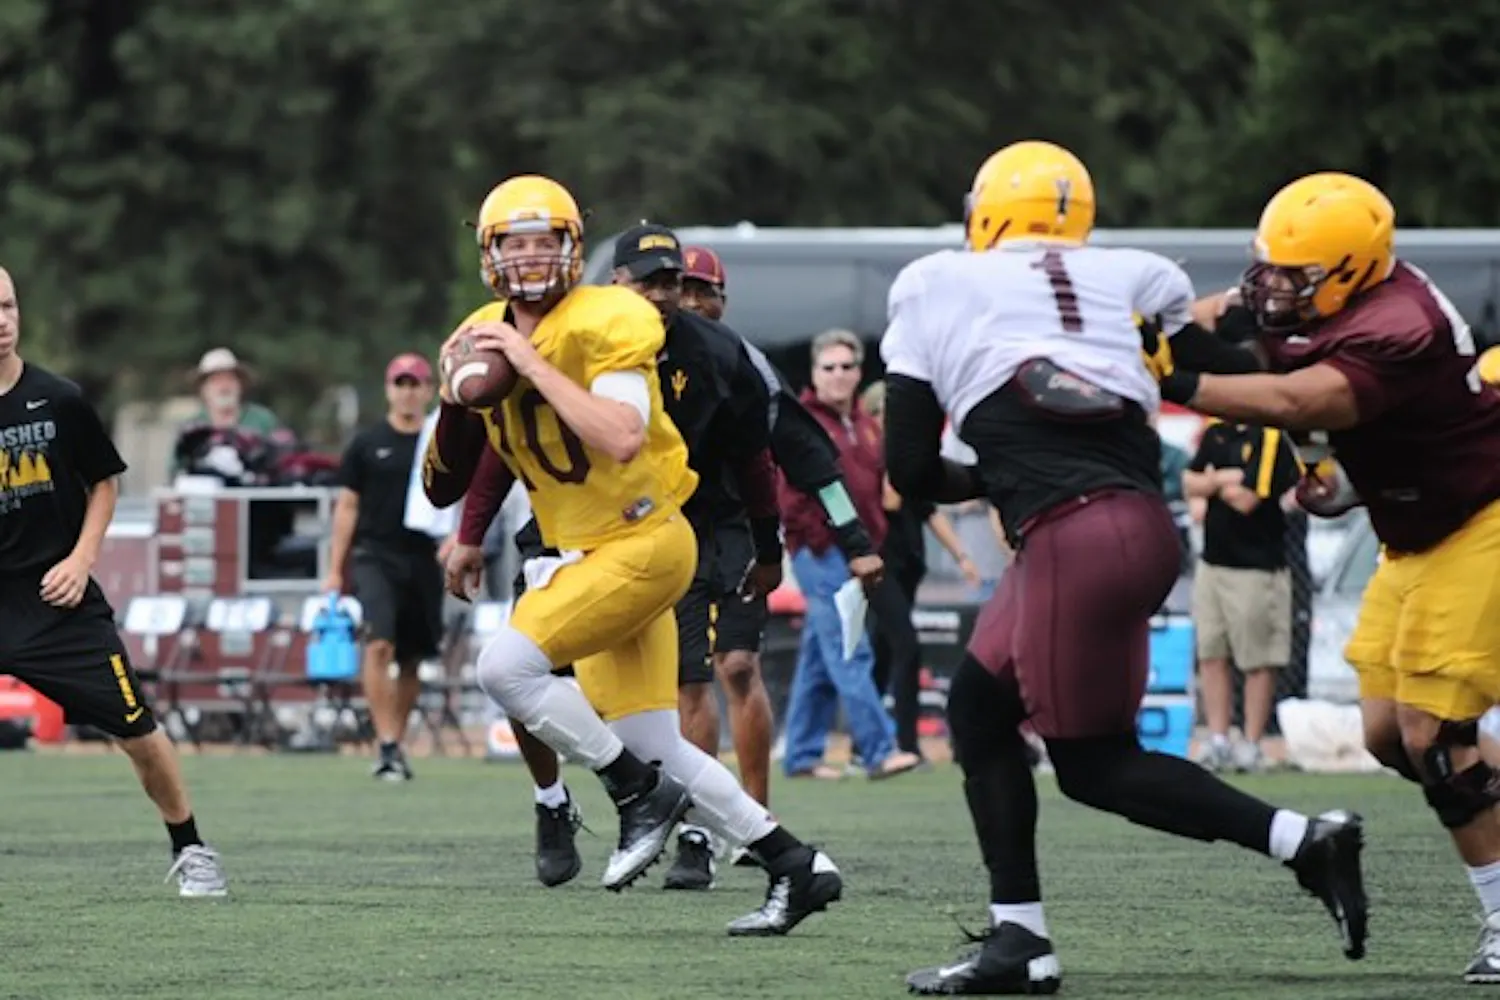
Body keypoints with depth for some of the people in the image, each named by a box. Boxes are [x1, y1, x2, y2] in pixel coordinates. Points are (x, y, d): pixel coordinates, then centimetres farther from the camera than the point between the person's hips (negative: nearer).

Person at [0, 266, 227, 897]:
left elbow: (104, 484, 10)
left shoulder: (58, 401, -2)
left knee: (137, 732, 2)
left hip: (58, 601, 1)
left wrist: (81, 558, -1)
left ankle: (189, 851, 22)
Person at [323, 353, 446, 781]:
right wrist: (335, 571, 2)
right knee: (379, 645, -18)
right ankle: (388, 745, -20)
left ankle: (396, 747, 18)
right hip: (375, 555, -3)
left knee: (412, 659, 6)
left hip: (423, 560, 3)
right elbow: (347, 508, 6)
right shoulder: (367, 444, 5)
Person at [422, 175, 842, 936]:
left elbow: (621, 440, -30)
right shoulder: (487, 338, 6)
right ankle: (796, 868, 15)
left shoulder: (605, 325, -15)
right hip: (586, 552, 8)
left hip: (641, 540, -8)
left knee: (507, 665, -21)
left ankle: (642, 796, -7)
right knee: (656, 749, 7)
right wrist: (459, 398, -9)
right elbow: (447, 483, 9)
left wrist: (534, 364, -26)